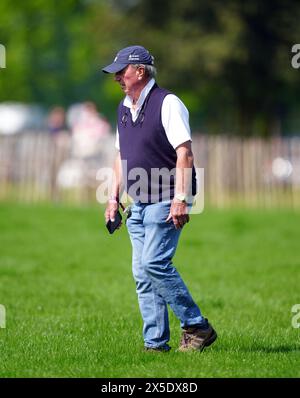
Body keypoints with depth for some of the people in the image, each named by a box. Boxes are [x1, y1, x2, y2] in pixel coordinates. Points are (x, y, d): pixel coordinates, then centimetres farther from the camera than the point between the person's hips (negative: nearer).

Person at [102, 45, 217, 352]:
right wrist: (114, 197, 16)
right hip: (138, 205, 8)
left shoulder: (167, 103, -10)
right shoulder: (124, 109, 16)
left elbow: (184, 154, -16)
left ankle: (197, 327, -7)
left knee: (155, 263, -18)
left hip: (165, 202, -8)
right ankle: (155, 343, 6)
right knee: (142, 272, 3)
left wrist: (180, 199, -23)